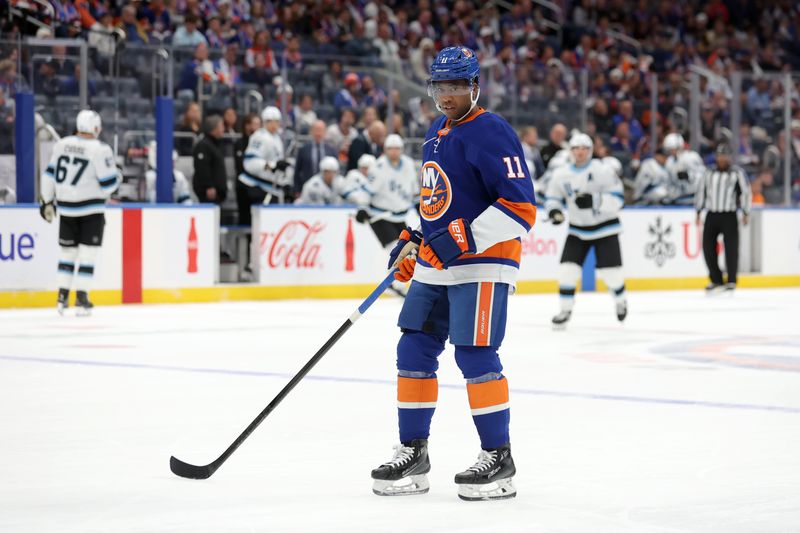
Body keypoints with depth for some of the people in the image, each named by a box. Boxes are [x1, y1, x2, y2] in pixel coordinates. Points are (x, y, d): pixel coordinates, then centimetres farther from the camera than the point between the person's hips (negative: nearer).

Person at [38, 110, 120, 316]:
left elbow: (50, 174, 7)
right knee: (88, 252, 1)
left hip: (66, 208, 5)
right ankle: (81, 299, -3)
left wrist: (47, 201, 16)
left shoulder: (61, 145, 2)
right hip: (91, 208, -5)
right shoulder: (100, 149, -13)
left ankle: (62, 297, 15)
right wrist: (117, 176, 10)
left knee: (67, 251, 15)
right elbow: (107, 183, -13)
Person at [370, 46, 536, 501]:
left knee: (474, 354, -13)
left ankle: (498, 457, -3)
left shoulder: (490, 133, -14)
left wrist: (463, 239, -24)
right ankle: (413, 454, 16)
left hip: (482, 263, -9)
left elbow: (521, 207, -21)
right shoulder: (437, 133, 15)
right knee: (414, 351, 7)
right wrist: (412, 241, 21)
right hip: (436, 264, 9)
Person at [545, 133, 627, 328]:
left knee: (609, 271, -4)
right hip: (577, 229, 3)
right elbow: (553, 197, 8)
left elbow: (617, 198, -17)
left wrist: (594, 201, -32)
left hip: (605, 227, -3)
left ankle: (620, 301, 25)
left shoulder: (603, 170, -14)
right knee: (567, 269, -8)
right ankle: (565, 310, 4)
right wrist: (554, 210, -14)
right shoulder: (561, 174, -2)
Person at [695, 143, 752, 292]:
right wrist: (698, 212, 14)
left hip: (729, 216, -4)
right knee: (708, 246, -1)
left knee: (731, 247, -9)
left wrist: (746, 213, -9)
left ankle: (731, 281, -2)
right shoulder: (709, 173, 11)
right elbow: (701, 191, 17)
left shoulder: (737, 173, -1)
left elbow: (746, 193, -3)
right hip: (711, 215, 4)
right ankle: (716, 280, 11)